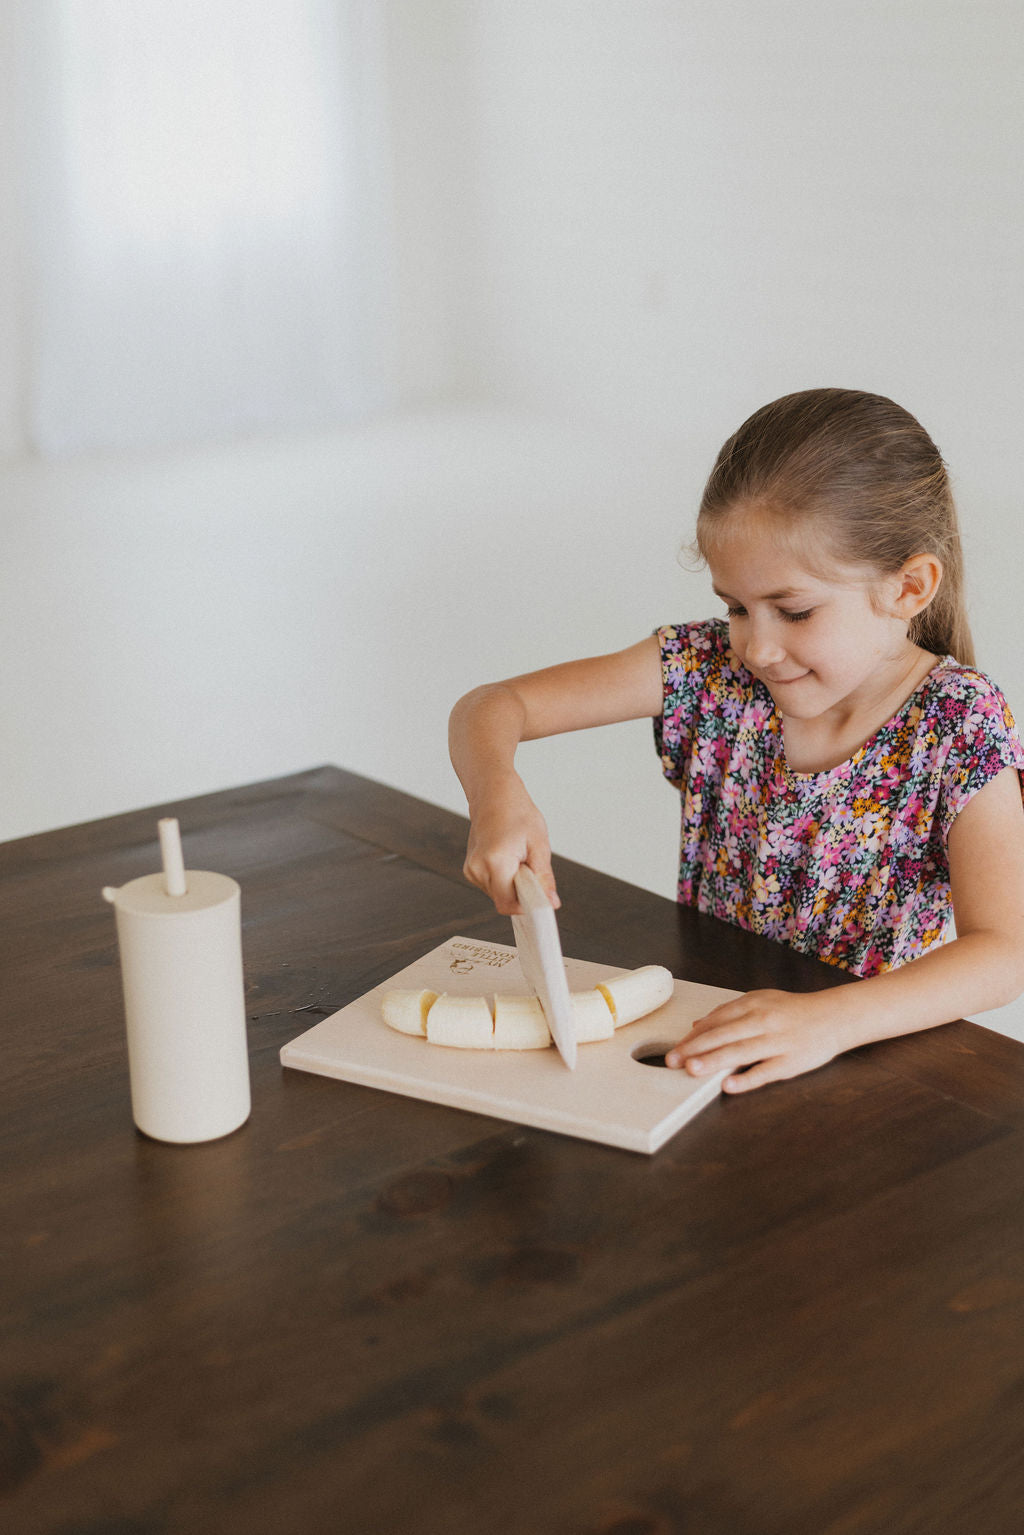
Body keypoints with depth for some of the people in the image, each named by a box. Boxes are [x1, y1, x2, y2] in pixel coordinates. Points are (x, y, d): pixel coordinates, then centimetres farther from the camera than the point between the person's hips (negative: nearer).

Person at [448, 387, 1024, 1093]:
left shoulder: (959, 726, -13)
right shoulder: (711, 667, -5)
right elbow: (491, 707, -3)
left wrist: (830, 1019, -39)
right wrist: (496, 794, -27)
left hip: (875, 1044, -2)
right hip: (705, 1018, 3)